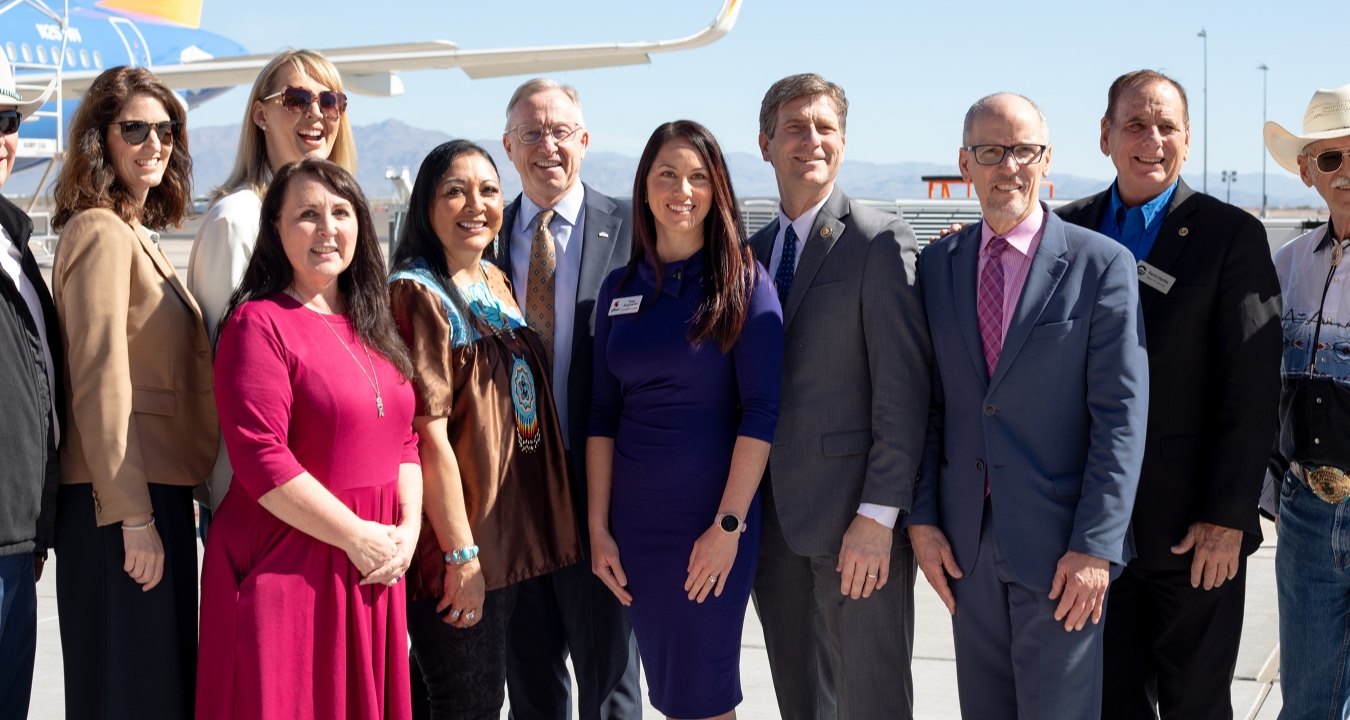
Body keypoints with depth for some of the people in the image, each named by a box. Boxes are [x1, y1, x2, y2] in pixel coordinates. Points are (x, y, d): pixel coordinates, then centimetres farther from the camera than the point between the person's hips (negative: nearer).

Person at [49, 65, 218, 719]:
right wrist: (134, 515, -20)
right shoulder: (101, 232, -12)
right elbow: (100, 380, -18)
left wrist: (157, 507, 15)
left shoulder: (138, 236, 17)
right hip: (122, 498, -9)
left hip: (154, 491, 9)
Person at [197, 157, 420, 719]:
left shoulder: (372, 326, 13)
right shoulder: (258, 323, -10)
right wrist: (355, 537, -15)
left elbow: (404, 441, 15)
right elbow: (261, 460, -18)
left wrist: (408, 527, -1)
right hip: (285, 568, -7)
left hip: (376, 565, 7)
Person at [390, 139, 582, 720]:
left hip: (509, 531, 8)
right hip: (453, 544, -8)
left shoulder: (496, 283, 10)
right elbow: (429, 434, -19)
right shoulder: (417, 294, -15)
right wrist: (462, 553, -20)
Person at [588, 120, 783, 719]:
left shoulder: (744, 282, -5)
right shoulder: (620, 289, 7)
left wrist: (729, 524, -16)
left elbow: (761, 410, -11)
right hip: (636, 519, 4)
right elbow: (603, 414, 7)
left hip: (713, 515, -4)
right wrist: (598, 527, 2)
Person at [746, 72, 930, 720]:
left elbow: (903, 387, -13)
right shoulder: (754, 252, 13)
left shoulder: (879, 241, -8)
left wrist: (878, 515, -18)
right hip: (773, 520, 6)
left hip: (856, 520, -6)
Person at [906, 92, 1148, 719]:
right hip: (965, 542, 4)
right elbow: (927, 404, 9)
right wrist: (922, 519, 2)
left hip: (1061, 547, -4)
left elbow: (1122, 414, -9)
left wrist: (1095, 547, -14)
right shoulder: (937, 265, 7)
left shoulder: (1101, 264, -6)